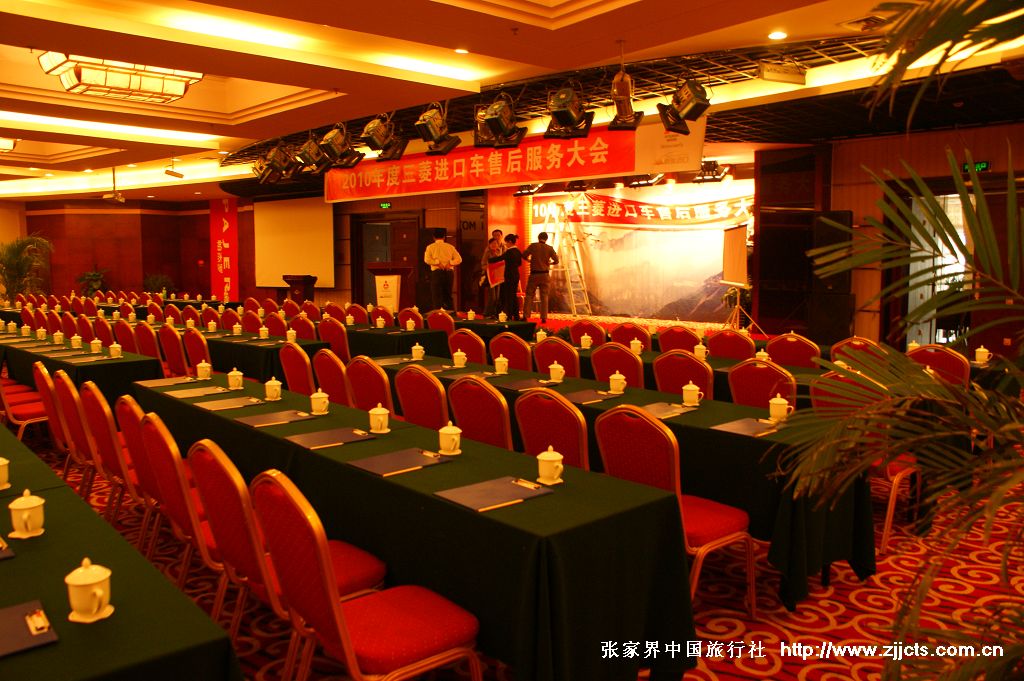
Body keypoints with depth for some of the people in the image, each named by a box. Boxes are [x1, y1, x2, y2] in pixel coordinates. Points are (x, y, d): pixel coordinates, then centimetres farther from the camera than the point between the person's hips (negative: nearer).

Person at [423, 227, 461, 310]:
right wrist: (450, 263, -8)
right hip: (449, 272, 3)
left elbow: (427, 259, -11)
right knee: (448, 296, 14)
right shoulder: (450, 247, 11)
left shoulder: (431, 247, 4)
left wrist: (437, 263, -11)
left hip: (437, 272, -3)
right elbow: (459, 259, 2)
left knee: (437, 297, 0)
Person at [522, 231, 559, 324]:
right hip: (544, 275, 1)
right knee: (544, 296, 6)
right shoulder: (549, 248, -1)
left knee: (529, 295, 5)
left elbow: (524, 255, -4)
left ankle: (525, 316, 1)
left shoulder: (533, 246, -3)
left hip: (534, 274, -1)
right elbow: (556, 260, -4)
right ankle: (544, 318, 3)